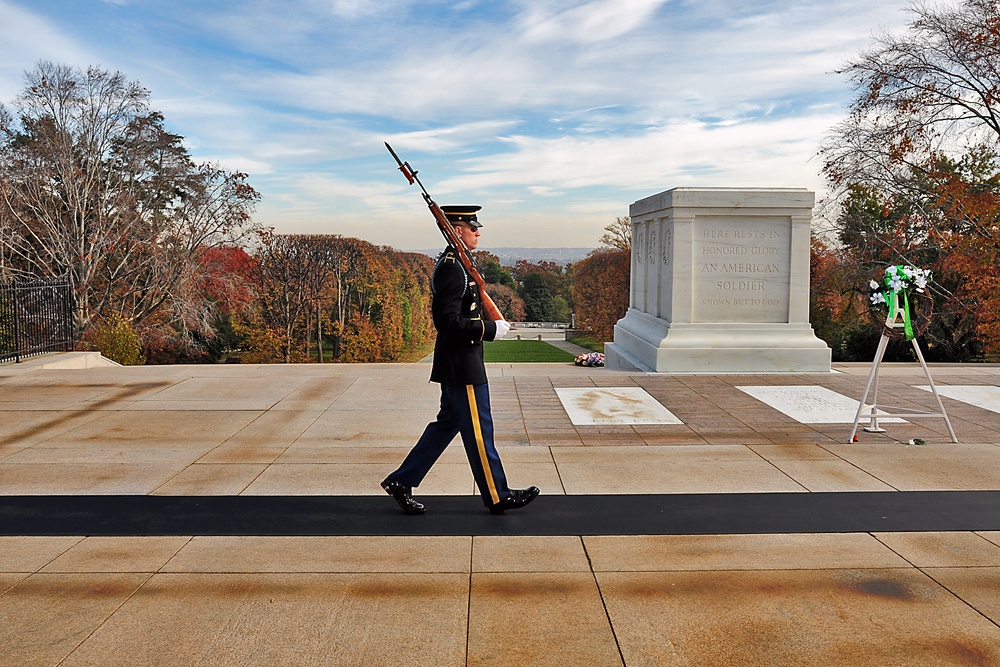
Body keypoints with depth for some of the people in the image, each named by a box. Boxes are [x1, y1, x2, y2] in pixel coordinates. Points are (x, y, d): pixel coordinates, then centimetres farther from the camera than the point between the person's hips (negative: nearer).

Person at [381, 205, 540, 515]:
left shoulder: (452, 263, 14)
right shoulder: (451, 269, -19)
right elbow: (450, 321, -25)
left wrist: (490, 322, 9)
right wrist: (492, 329, -19)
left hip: (457, 362, 11)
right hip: (462, 364, -11)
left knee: (447, 423, 17)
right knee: (478, 430, 0)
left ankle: (402, 481, 23)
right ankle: (498, 498, 13)